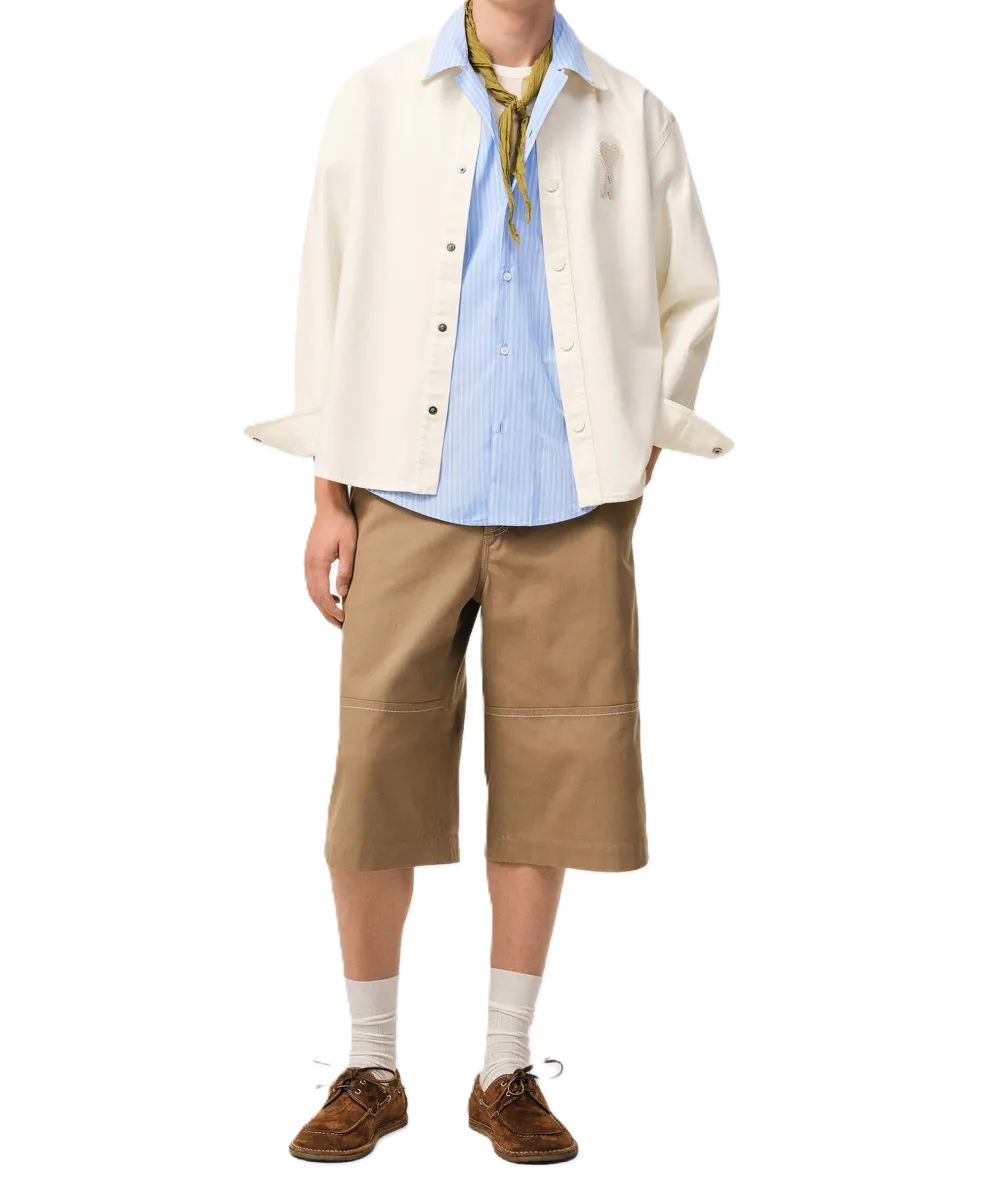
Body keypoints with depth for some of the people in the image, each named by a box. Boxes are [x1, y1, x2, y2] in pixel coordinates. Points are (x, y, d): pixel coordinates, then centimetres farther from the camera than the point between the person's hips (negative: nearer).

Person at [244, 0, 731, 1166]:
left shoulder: (631, 117, 8)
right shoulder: (377, 101, 8)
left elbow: (687, 300, 13)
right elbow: (329, 293, 6)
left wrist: (634, 465, 3)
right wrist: (328, 498, 1)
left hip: (568, 507, 1)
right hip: (411, 498, 0)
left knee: (545, 781, 3)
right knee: (374, 775, -2)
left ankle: (506, 1073, 18)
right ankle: (369, 1073, 15)